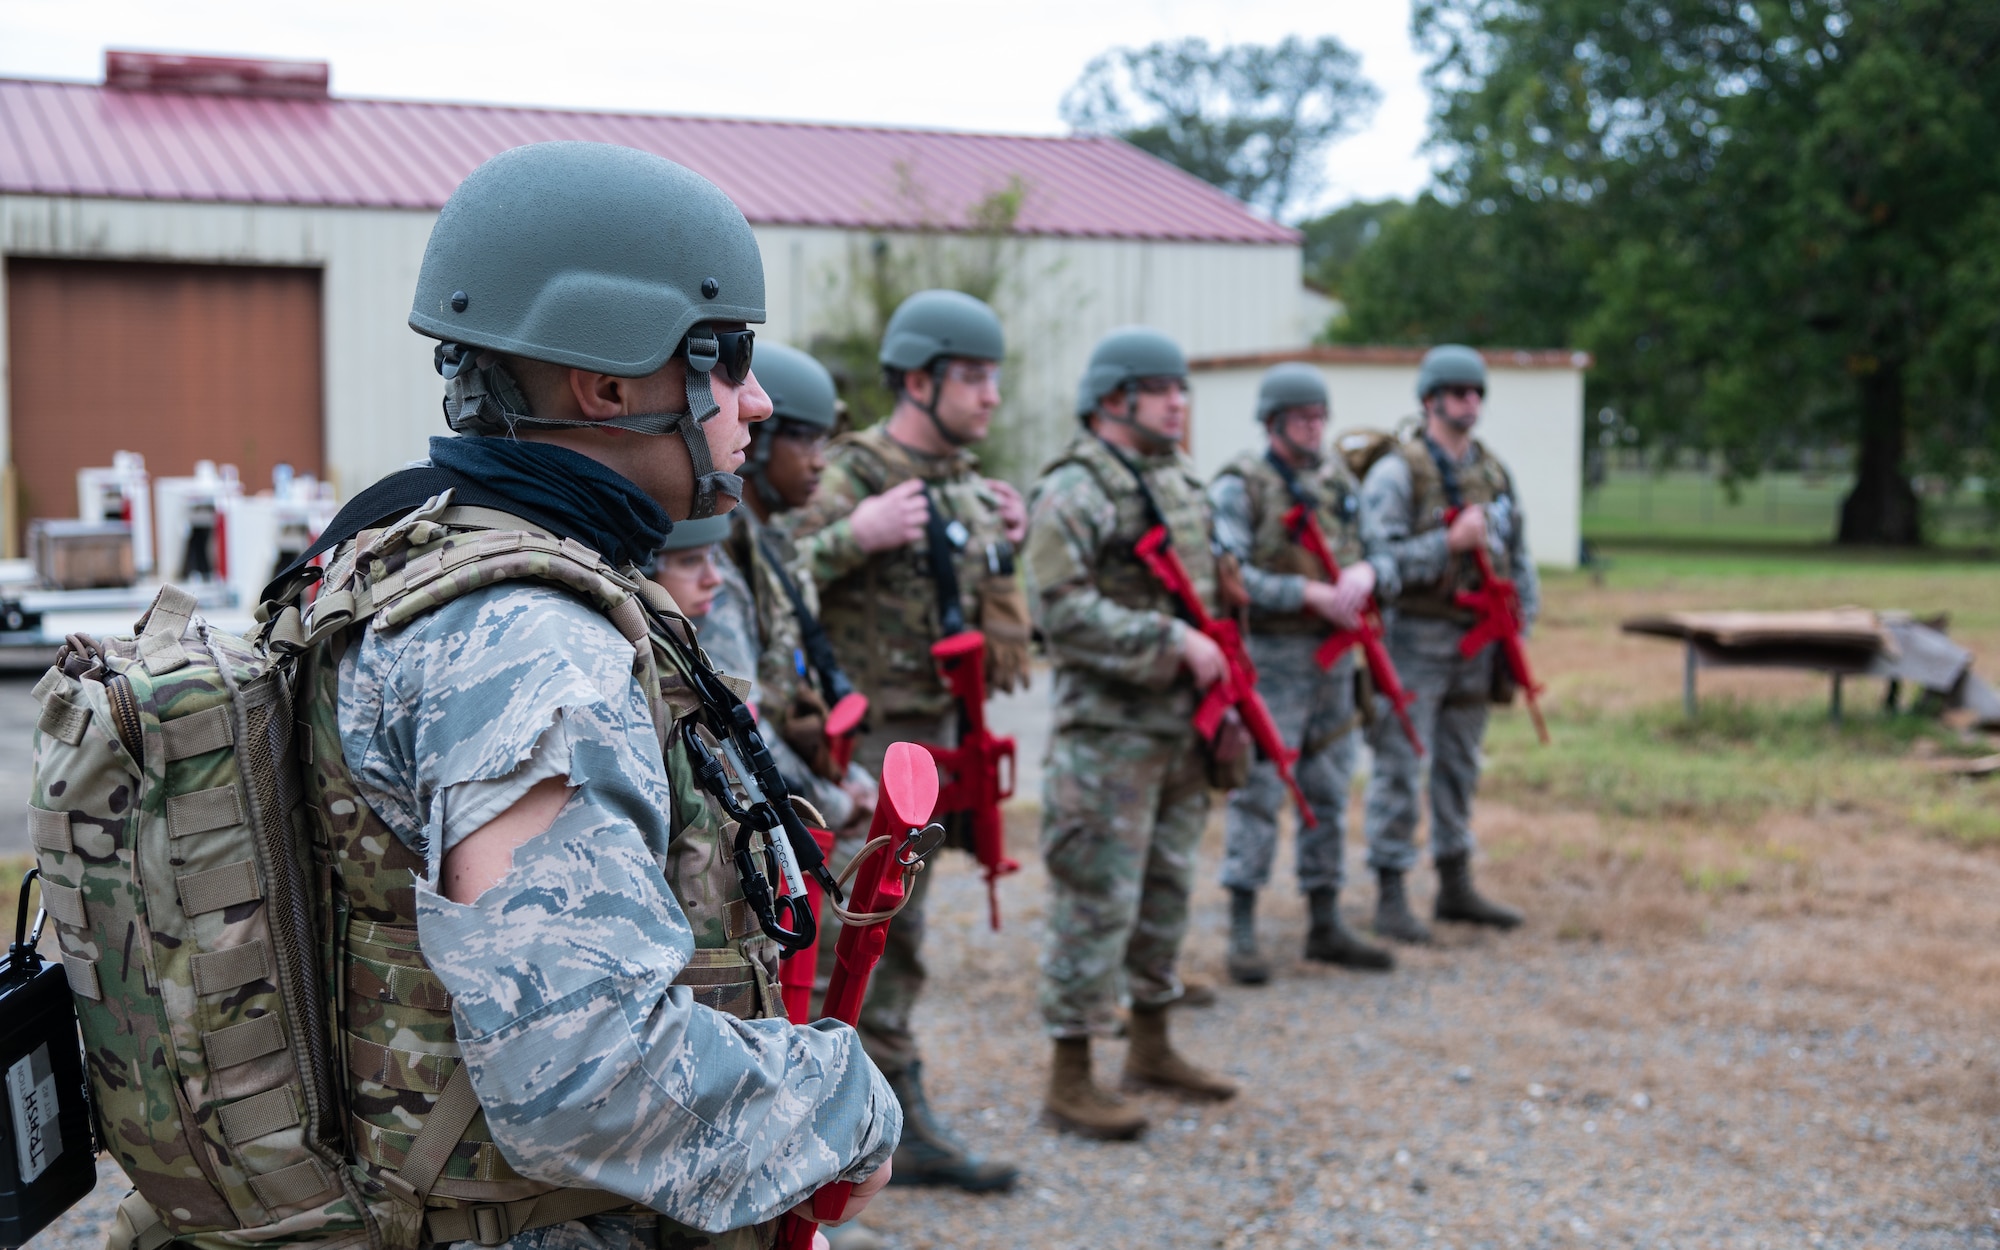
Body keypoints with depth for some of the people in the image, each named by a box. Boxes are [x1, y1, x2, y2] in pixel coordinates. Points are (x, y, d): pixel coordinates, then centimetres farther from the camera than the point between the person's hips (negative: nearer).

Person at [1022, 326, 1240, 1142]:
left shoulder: (1182, 484, 15)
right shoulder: (1073, 492, -13)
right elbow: (1062, 610, -23)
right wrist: (1172, 641, -22)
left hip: (1182, 729, 9)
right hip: (1108, 733, -9)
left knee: (1166, 890, 16)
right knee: (1097, 902, -4)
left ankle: (1152, 1047, 30)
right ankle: (1072, 1080, 5)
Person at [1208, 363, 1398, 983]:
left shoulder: (1341, 482, 12)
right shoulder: (1239, 486, -8)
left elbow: (1387, 560, 13)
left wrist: (1364, 572, -11)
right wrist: (1311, 593, -21)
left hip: (1335, 656, 7)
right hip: (1269, 658, -6)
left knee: (1329, 793, 11)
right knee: (1259, 792, -5)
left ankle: (1326, 925, 21)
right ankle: (1242, 933, 3)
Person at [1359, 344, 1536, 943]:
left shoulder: (1494, 471, 11)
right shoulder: (1397, 471, -10)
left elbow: (1518, 556, 16)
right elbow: (1379, 558, -19)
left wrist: (1518, 626, 9)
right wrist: (1452, 542, -23)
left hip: (1474, 640, 7)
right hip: (1414, 638, -7)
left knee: (1460, 767, 14)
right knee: (1400, 768, -4)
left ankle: (1456, 887, 25)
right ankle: (1392, 898, 3)